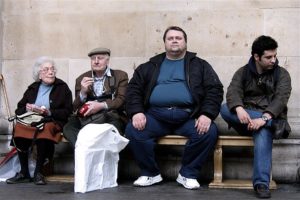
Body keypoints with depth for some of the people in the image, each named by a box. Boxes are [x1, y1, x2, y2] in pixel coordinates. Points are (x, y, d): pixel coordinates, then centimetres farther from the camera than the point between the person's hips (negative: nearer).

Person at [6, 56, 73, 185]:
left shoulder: (62, 88, 8)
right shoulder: (33, 88, 20)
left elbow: (67, 112, 0)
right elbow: (18, 110, 17)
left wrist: (49, 112, -13)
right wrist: (27, 108, -6)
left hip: (52, 122, -3)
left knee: (45, 129, -39)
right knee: (18, 128, -31)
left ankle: (38, 172, -27)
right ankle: (24, 173, -23)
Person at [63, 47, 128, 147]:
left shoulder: (120, 76, 13)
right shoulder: (82, 79, 19)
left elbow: (122, 100, 0)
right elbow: (76, 108, 13)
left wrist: (102, 105, -17)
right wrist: (83, 92, -7)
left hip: (110, 116, -2)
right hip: (86, 118, 2)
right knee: (68, 128, -29)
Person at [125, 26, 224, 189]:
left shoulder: (199, 65, 15)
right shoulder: (150, 66, 19)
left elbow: (214, 90, 5)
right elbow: (134, 89, 12)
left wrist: (207, 114, -14)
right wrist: (136, 112, -9)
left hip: (188, 116, -1)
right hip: (156, 115, 1)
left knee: (209, 132, -28)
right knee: (132, 130, -24)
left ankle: (188, 174, -7)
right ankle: (151, 173, -3)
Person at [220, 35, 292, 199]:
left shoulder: (282, 74, 5)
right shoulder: (243, 72, 10)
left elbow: (280, 99, -12)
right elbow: (232, 92, -9)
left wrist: (263, 118, -30)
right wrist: (239, 109, -33)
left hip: (270, 119, -2)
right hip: (246, 119, 2)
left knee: (263, 132, -38)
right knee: (225, 108, -27)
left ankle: (261, 183, -41)